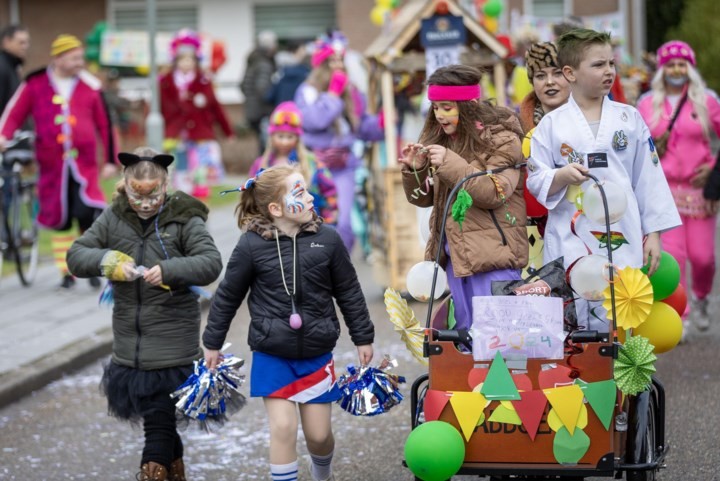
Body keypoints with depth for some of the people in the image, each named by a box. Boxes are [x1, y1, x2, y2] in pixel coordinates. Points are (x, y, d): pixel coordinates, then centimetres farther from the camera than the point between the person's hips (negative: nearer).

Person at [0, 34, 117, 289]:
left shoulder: (90, 86, 2)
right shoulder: (35, 84, 1)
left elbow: (105, 125, 7)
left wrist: (110, 160, 6)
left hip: (84, 163, -1)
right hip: (52, 163, 1)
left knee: (87, 214, -11)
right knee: (59, 218, 8)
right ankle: (66, 272, 20)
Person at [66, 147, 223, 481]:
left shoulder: (184, 218, -7)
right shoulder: (113, 218, 4)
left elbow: (211, 263, -15)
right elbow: (75, 255, 1)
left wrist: (169, 270, -30)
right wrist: (107, 261, -19)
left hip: (172, 342, -4)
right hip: (129, 338, 4)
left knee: (159, 419, -5)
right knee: (155, 414, 15)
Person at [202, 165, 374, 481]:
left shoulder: (327, 240, -5)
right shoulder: (251, 246, -11)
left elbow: (349, 292, 6)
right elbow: (227, 297, 1)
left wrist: (363, 339, 11)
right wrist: (212, 344, 8)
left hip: (316, 356, 2)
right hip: (272, 357, -2)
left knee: (319, 434, 8)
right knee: (283, 427, -10)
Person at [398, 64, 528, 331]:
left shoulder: (500, 138, -6)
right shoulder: (439, 139, 12)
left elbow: (495, 193, -17)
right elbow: (422, 198, 16)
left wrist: (451, 164, -22)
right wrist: (415, 170, -4)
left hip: (492, 254, -7)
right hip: (455, 253, 7)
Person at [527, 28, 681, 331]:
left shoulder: (629, 118, 7)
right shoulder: (552, 124, 4)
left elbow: (648, 178, 8)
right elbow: (536, 181, 3)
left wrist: (653, 233, 4)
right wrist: (562, 176, -18)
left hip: (623, 238, 1)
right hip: (570, 242, -1)